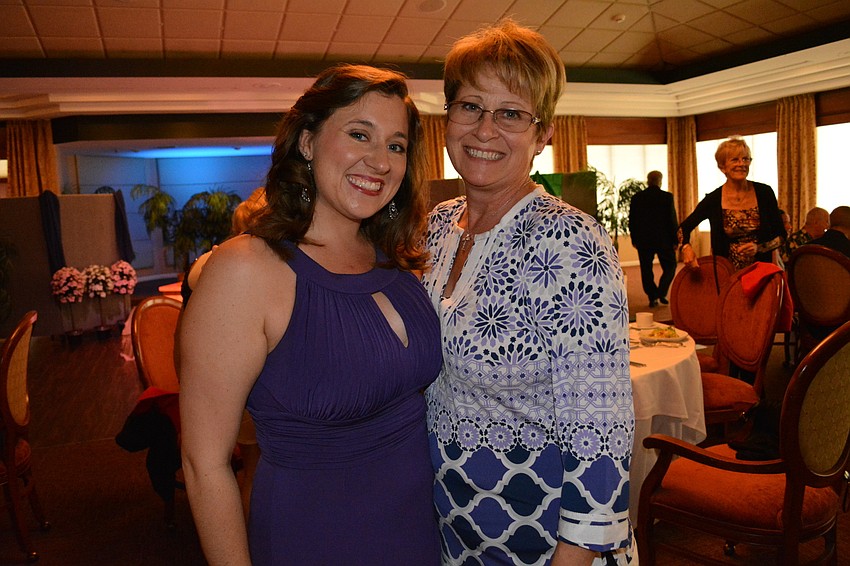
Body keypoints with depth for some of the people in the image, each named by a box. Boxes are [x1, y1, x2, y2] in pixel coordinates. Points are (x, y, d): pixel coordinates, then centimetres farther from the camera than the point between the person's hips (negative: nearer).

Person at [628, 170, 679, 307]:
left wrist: (635, 239, 11)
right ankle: (661, 293, -2)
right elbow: (673, 220, -8)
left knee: (646, 270, 9)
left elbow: (631, 221, 3)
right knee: (670, 266, 13)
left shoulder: (637, 198, 1)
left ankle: (652, 297, 8)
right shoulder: (667, 197, -7)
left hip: (643, 241, 2)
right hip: (663, 240, -2)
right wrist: (675, 240, -1)